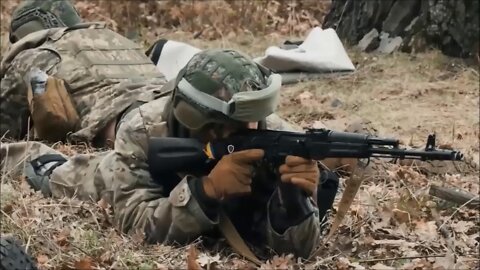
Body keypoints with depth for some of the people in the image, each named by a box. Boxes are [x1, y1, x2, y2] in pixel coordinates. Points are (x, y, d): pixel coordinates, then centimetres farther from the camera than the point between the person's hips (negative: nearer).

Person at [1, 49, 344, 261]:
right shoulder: (144, 131, -44)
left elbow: (297, 247, -39)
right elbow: (135, 224, -45)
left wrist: (294, 196, -61)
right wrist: (207, 189, -61)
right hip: (126, 177, -1)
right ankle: (35, 157, 59)